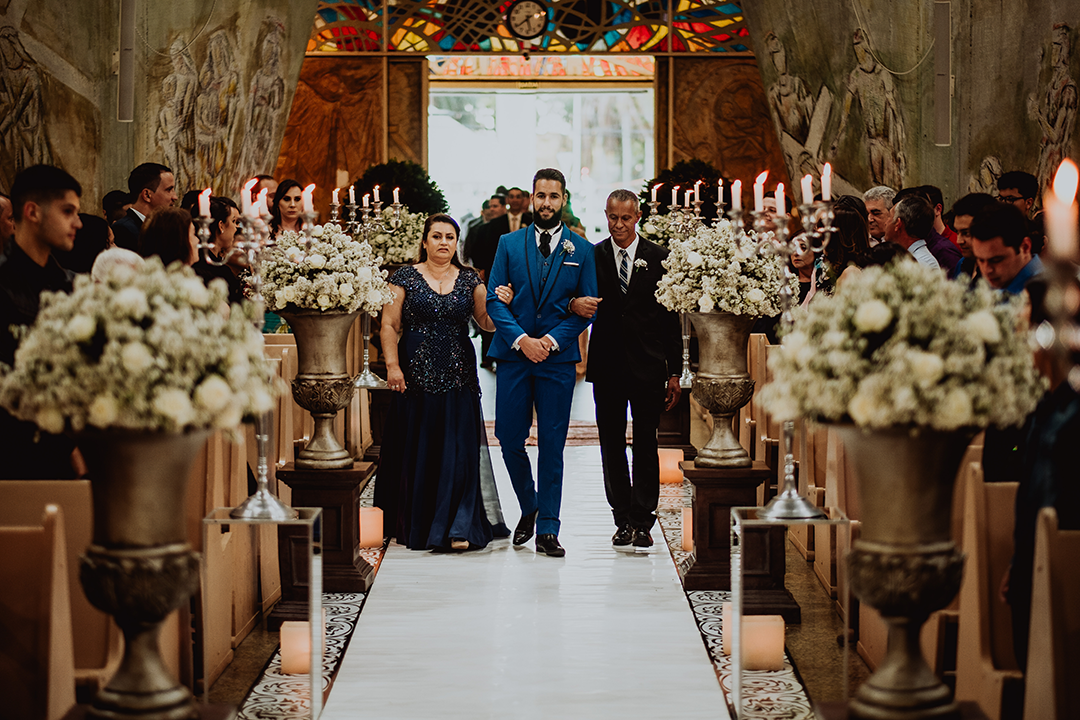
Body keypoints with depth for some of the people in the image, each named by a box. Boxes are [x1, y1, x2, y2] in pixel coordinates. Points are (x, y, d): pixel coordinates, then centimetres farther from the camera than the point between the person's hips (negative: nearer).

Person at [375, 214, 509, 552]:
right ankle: (416, 524, 15)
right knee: (418, 449, 3)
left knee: (458, 448, -5)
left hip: (458, 376, 1)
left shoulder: (469, 280, 9)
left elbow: (486, 321, 9)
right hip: (416, 375, -1)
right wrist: (392, 365, -9)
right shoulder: (406, 278, 2)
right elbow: (389, 325, 0)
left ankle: (458, 527, -5)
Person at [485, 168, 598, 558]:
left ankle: (547, 529, 4)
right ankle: (528, 508, 25)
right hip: (513, 354, 1)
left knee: (552, 444, -1)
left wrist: (553, 339, -11)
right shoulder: (509, 244, 8)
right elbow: (494, 299, 3)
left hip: (558, 357, -1)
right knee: (509, 438, 1)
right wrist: (521, 339, -12)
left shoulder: (581, 250, 6)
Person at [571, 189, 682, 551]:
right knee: (611, 446, 5)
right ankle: (623, 520, 13)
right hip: (607, 365, 1)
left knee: (646, 445, 0)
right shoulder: (592, 256, 5)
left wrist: (674, 372, 1)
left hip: (648, 365, -1)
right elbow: (574, 297, 2)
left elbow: (671, 317, 4)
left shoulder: (659, 258, 4)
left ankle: (642, 521, 4)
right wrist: (574, 303, -25)